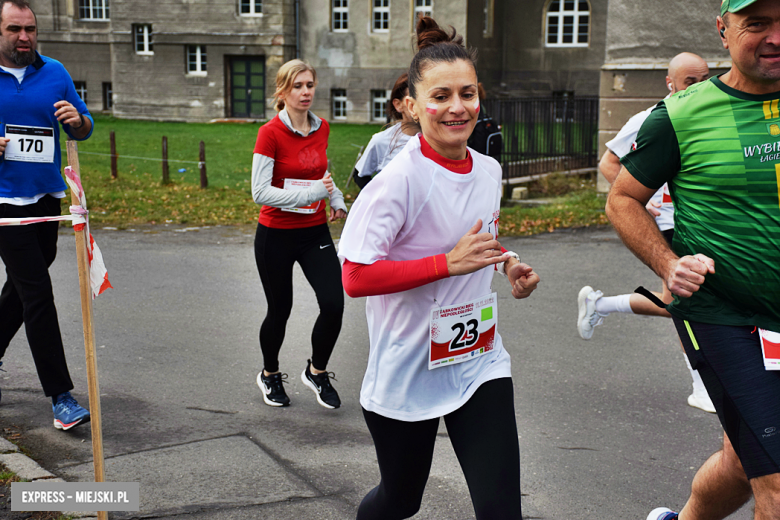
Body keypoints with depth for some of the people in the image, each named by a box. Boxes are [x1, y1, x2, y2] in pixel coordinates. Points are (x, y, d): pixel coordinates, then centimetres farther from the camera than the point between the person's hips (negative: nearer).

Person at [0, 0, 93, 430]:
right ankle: (60, 396, -6)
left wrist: (77, 120, -13)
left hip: (46, 197, 5)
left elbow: (83, 130, 11)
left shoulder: (54, 73, 6)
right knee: (37, 293, -9)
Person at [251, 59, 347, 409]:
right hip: (276, 236, -4)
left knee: (334, 304, -10)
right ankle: (270, 374, 35)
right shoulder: (270, 133, -13)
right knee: (280, 311, 8)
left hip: (315, 233, 4)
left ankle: (316, 371, 15)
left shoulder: (321, 128, 4)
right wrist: (310, 193, -26)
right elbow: (260, 192, -19)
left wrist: (337, 200, 7)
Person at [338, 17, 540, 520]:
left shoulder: (489, 171, 2)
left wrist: (508, 263, 1)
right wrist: (449, 262, -26)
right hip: (407, 372, -4)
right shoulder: (400, 179, -19)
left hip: (478, 361, 5)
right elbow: (356, 277, -24)